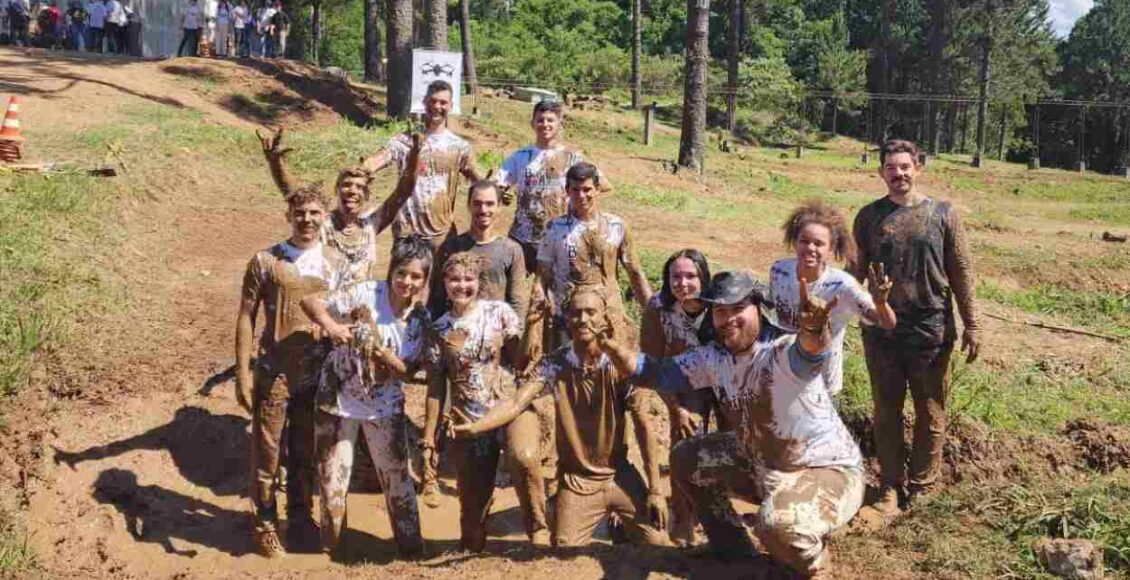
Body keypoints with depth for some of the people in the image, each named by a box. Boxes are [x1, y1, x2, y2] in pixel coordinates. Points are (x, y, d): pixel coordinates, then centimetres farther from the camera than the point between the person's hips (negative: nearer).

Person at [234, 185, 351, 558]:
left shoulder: (336, 263, 4)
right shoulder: (265, 261, -4)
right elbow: (246, 317, -3)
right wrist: (242, 373, -8)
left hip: (319, 375, 2)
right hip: (273, 373, -2)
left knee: (306, 454, 15)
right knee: (266, 454, 6)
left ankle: (301, 519, 31)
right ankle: (265, 524, 22)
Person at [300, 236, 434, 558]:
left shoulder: (420, 318, -7)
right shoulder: (367, 293, -17)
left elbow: (406, 370, -8)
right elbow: (310, 301, -19)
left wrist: (380, 350, -26)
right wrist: (330, 326, -38)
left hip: (384, 406, 2)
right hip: (338, 398, -2)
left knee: (397, 477, 8)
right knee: (332, 477, 10)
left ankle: (410, 543, 25)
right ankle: (330, 541, 32)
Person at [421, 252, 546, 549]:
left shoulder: (499, 312, 2)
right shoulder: (439, 330, 7)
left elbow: (522, 362, -7)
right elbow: (435, 390, 9)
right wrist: (429, 441, 7)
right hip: (467, 423, 3)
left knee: (524, 457, -35)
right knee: (473, 504, 5)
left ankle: (539, 530, -16)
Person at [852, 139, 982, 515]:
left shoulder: (943, 214, 0)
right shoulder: (869, 216, 3)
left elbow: (962, 273, 2)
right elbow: (855, 271, 7)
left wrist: (972, 325, 0)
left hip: (932, 331, -1)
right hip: (881, 331, 1)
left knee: (931, 414, 9)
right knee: (887, 412, 10)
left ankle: (923, 486, 24)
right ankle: (890, 485, 23)